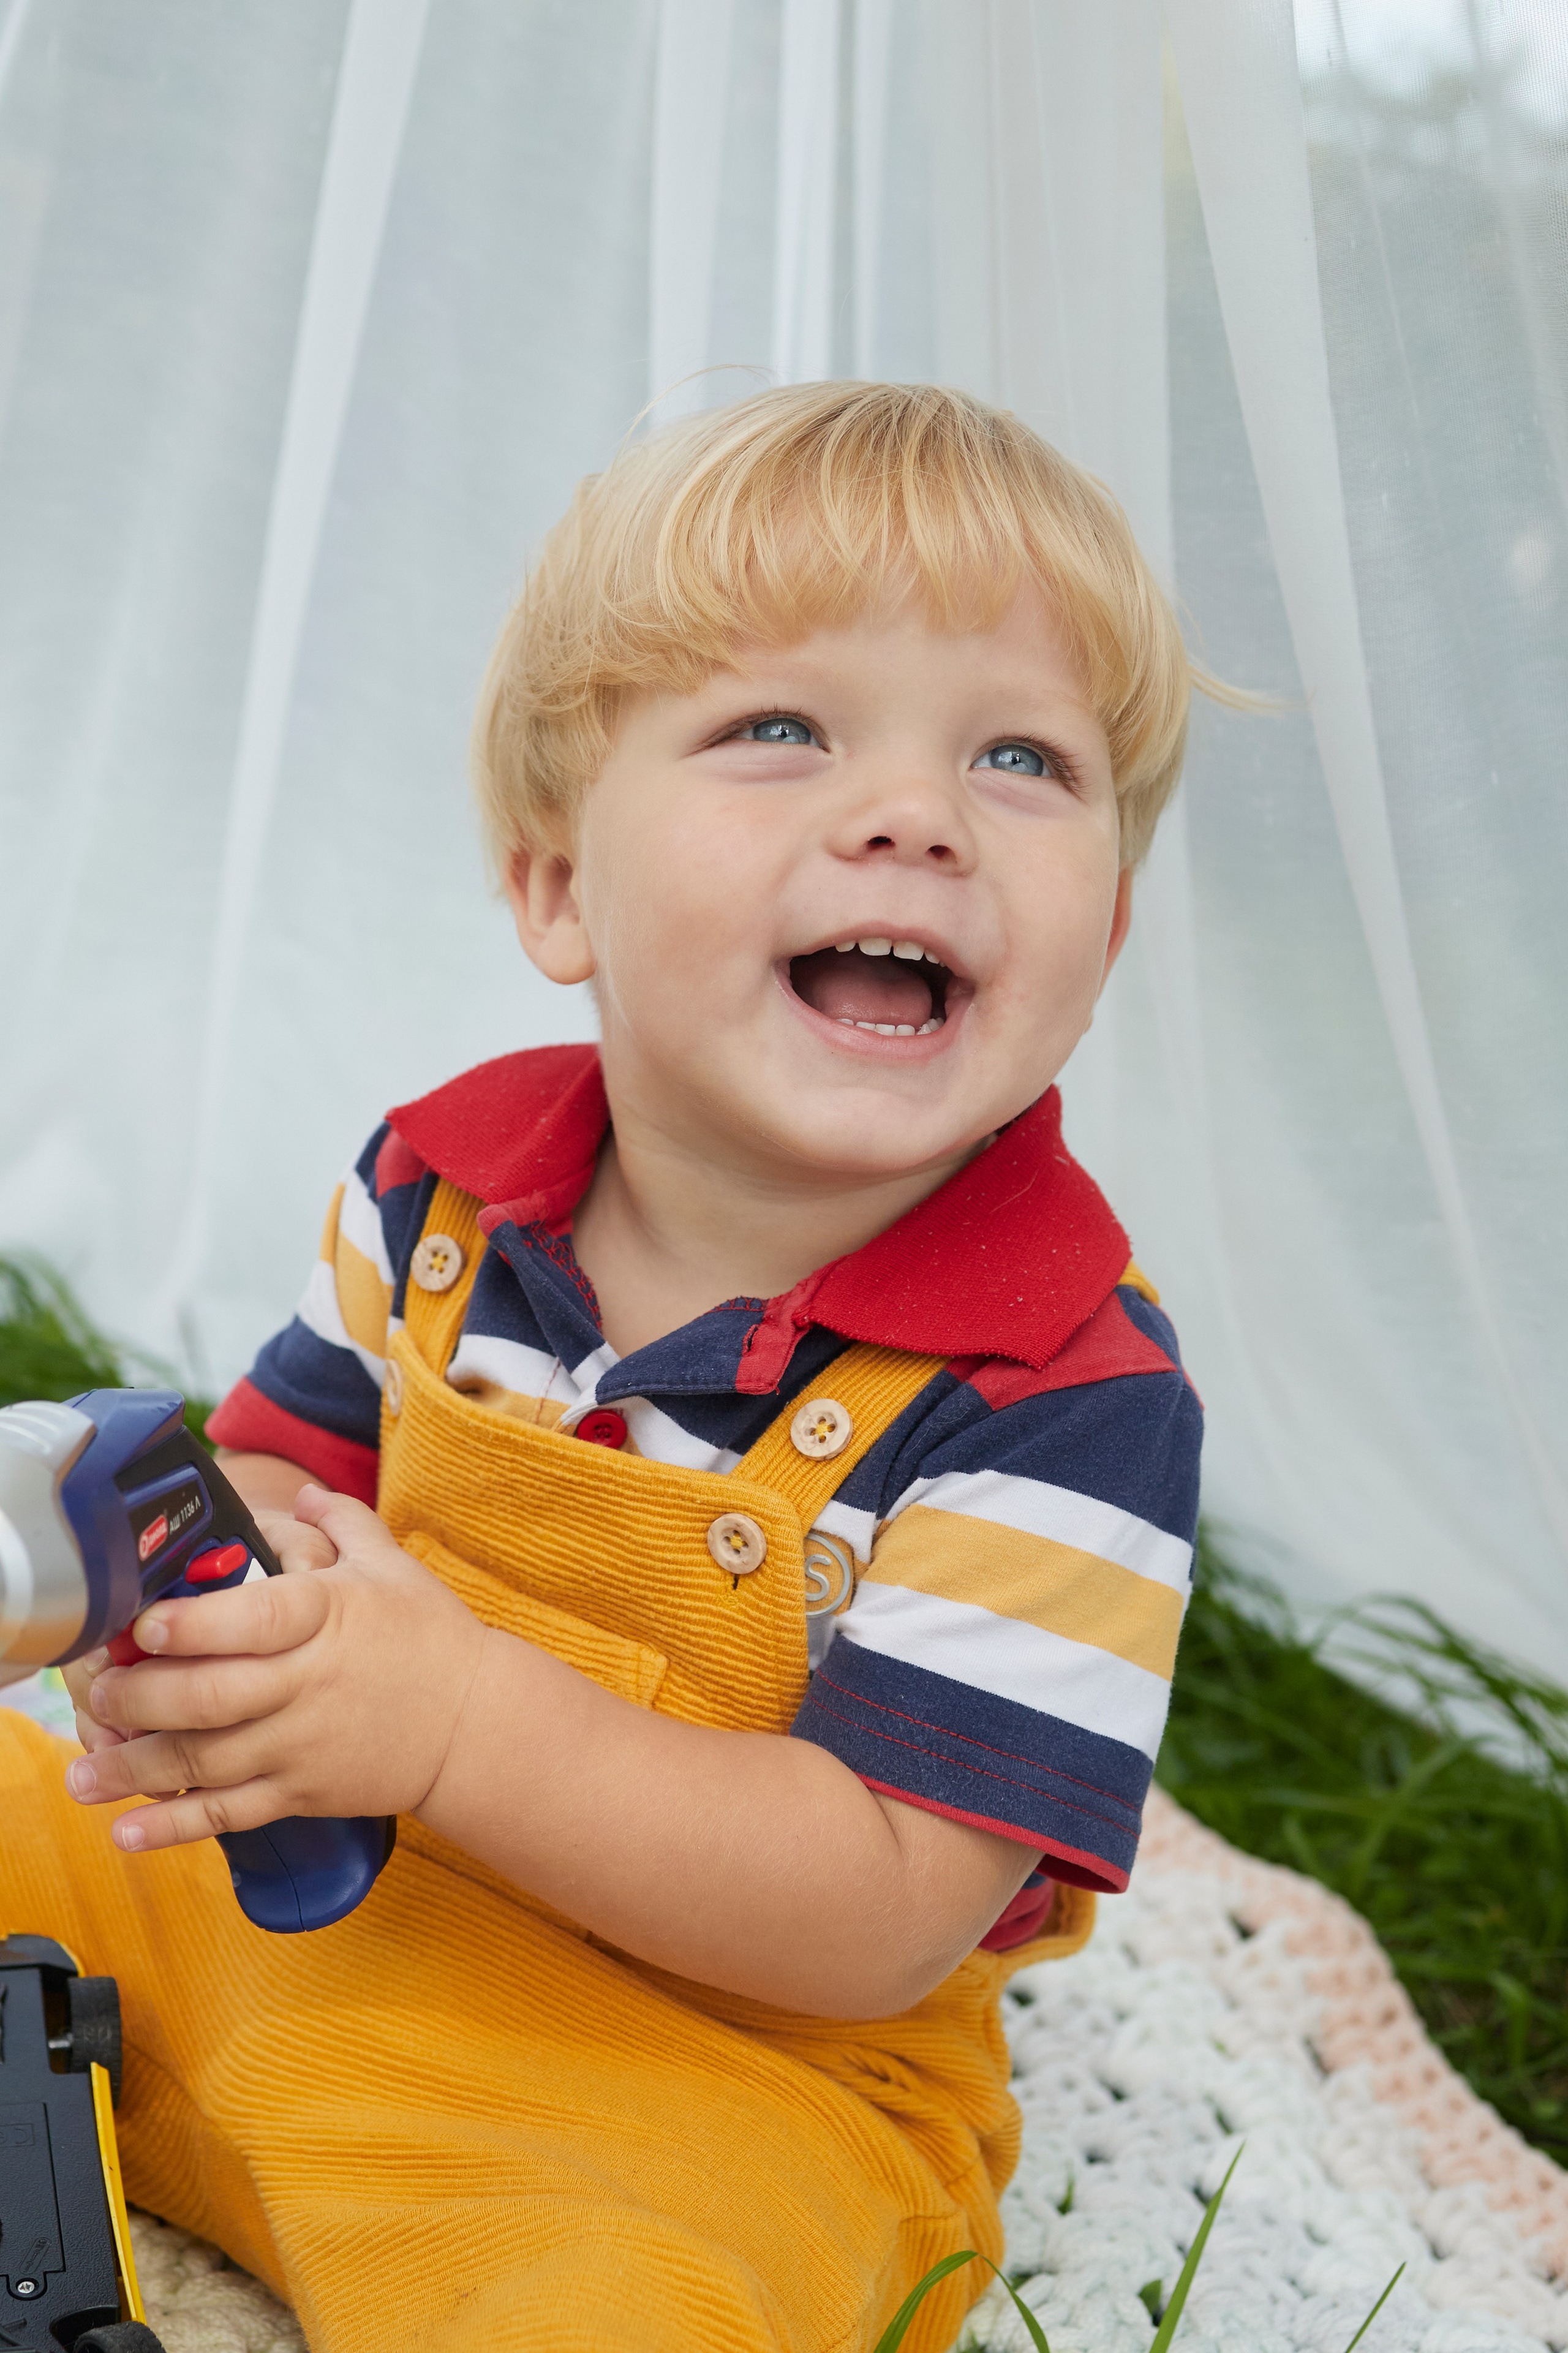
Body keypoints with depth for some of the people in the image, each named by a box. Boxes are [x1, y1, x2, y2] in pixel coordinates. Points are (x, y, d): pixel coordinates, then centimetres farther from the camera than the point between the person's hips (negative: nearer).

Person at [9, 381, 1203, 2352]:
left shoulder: (1070, 1398, -21)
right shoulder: (441, 1189, -4)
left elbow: (882, 1915, -23)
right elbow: (289, 1462, 9)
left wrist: (453, 1721, -33)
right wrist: (212, 1576, -16)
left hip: (726, 2080, -5)